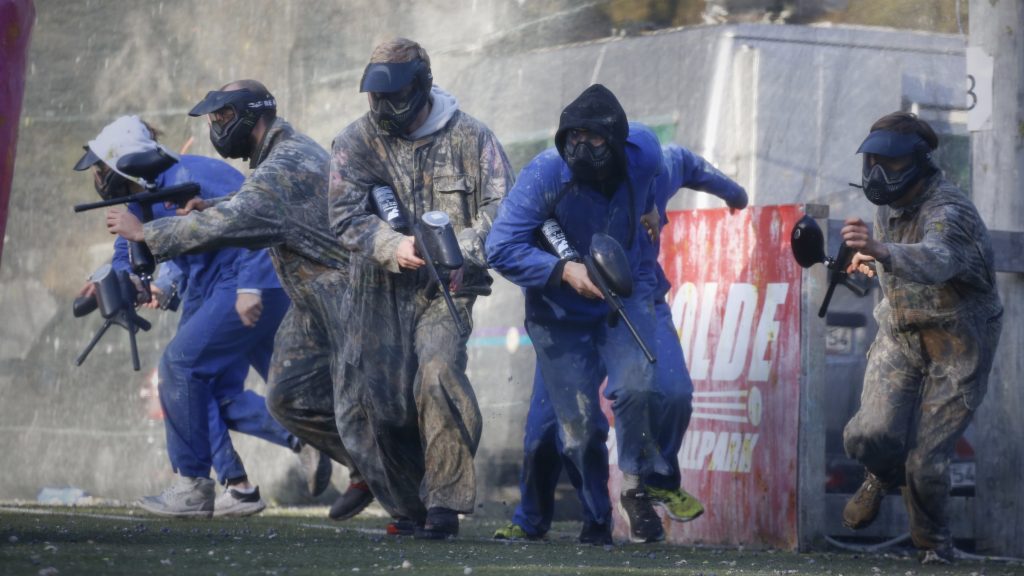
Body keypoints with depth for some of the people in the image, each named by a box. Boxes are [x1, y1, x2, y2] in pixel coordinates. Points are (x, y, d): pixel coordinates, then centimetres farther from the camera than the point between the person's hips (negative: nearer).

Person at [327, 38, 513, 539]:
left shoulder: (468, 137, -2)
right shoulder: (357, 141, 1)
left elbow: (502, 209, -5)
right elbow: (346, 216, -8)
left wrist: (461, 248, -22)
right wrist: (394, 246, -25)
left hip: (446, 289, -3)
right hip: (382, 290, 3)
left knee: (439, 372, -26)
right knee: (372, 401, 1)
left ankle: (445, 504, -21)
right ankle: (409, 508, 21)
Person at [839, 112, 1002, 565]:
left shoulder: (948, 211, -25)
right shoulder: (890, 204, 1)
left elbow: (935, 262, -49)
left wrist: (880, 249, -66)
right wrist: (871, 261, 10)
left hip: (955, 346, -5)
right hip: (900, 336, 6)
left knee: (925, 461, -9)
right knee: (872, 434, -17)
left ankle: (935, 544, 20)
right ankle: (883, 475, 20)